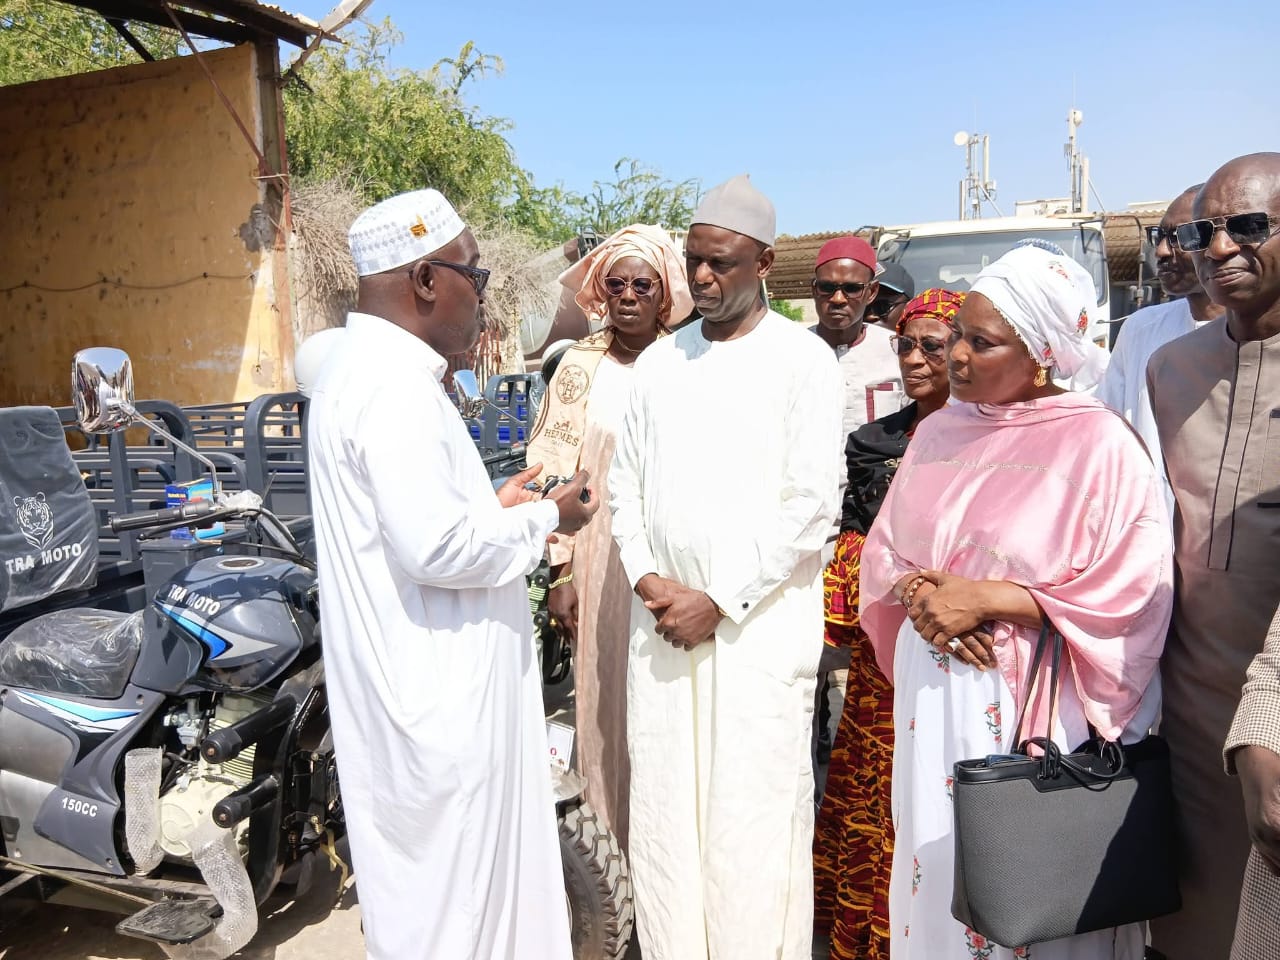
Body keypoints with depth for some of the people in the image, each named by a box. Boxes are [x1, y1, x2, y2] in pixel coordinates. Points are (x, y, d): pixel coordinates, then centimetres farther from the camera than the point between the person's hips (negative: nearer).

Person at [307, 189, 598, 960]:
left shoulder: (364, 368, 11)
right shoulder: (396, 384, -21)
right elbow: (435, 548, -26)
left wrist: (492, 506, 10)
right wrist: (542, 520, -12)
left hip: (424, 683, 10)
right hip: (435, 692, -10)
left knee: (436, 880, 24)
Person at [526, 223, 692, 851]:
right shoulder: (580, 367, 3)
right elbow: (554, 473, 2)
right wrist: (560, 572, -2)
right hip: (605, 560, 1)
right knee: (613, 696, 8)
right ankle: (626, 838, 28)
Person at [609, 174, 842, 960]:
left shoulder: (803, 360, -3)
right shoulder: (660, 359, 12)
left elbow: (811, 504, -9)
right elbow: (627, 480, 13)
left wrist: (719, 600, -10)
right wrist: (645, 577, -2)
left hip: (760, 622, -4)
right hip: (663, 620, 4)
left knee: (754, 818, 2)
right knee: (664, 809, 9)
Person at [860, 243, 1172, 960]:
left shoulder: (1099, 443, -10)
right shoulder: (940, 430, 6)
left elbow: (1134, 593, -14)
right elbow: (884, 550, 10)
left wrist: (987, 598, -18)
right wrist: (920, 594, -11)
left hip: (1036, 704, -4)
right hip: (933, 696, 5)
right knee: (937, 861, 15)